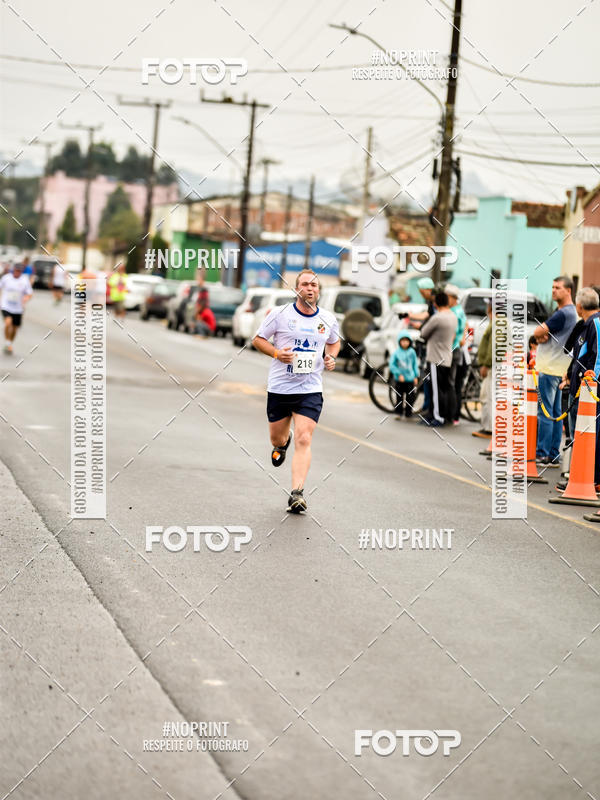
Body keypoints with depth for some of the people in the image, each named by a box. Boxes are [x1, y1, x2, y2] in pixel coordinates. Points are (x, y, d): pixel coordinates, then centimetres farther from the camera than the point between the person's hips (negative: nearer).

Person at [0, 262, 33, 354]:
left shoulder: (25, 280, -4)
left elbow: (29, 294, 0)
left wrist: (26, 298, -22)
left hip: (18, 309, 2)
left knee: (15, 328, 10)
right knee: (8, 323, -25)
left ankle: (8, 346, 33)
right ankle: (8, 343, -7)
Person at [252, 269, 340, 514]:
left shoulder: (328, 319, 4)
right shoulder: (280, 314, -5)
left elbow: (334, 342, 24)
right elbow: (258, 339, 3)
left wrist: (331, 357, 2)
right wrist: (276, 352, -15)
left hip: (311, 390, 0)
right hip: (279, 387, 0)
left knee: (303, 441, -14)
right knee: (277, 438, 14)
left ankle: (297, 493, -16)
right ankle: (283, 443, 53)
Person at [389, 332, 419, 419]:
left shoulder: (412, 352, 1)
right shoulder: (396, 352, -6)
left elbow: (415, 364, 10)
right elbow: (392, 365, -6)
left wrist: (416, 376, 7)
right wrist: (399, 374, -14)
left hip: (410, 379, 2)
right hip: (399, 379, -2)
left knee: (410, 397, 3)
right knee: (399, 397, 4)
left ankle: (408, 413, 13)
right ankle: (398, 413, 13)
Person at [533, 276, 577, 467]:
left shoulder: (564, 314, -16)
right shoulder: (570, 312, 17)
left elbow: (538, 332, -16)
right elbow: (540, 333, 14)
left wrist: (541, 334, 4)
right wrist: (543, 335, -7)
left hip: (550, 369, -10)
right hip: (559, 368, 10)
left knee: (545, 412, -8)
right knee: (555, 413, 10)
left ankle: (542, 454, -7)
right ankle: (553, 455, 13)